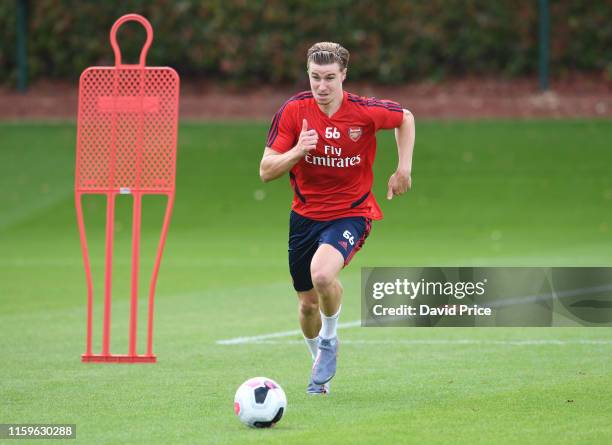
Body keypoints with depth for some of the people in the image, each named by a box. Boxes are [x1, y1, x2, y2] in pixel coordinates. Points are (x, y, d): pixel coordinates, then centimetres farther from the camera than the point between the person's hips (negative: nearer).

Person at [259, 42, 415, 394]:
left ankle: (330, 340, -2)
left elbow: (406, 118, 9)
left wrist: (404, 169, 0)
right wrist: (297, 151, -28)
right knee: (308, 303, 11)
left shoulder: (366, 112, -14)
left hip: (351, 213, -3)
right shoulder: (293, 111, -11)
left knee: (322, 274, -32)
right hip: (305, 216, 3)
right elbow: (266, 171, -10)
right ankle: (321, 365, 41)